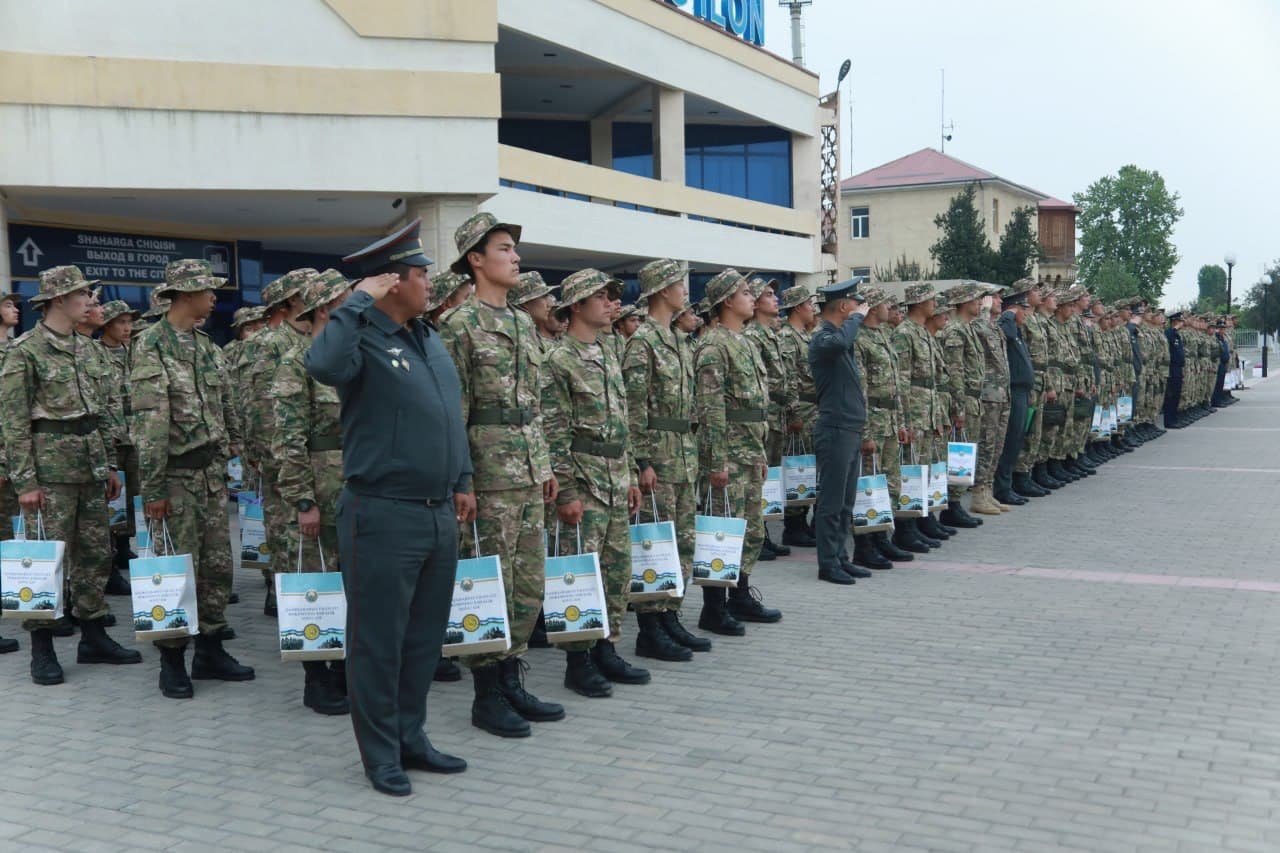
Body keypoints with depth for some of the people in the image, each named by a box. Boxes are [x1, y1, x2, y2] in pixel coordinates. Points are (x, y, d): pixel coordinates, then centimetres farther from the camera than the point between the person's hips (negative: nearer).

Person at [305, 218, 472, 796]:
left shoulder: (430, 339, 13)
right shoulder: (363, 339, -12)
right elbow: (322, 365, -36)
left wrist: (461, 481, 19)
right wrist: (360, 300, -25)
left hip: (439, 514, 8)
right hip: (384, 515, -8)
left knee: (425, 635, 15)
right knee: (379, 639, 4)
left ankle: (410, 738, 29)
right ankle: (381, 755, 16)